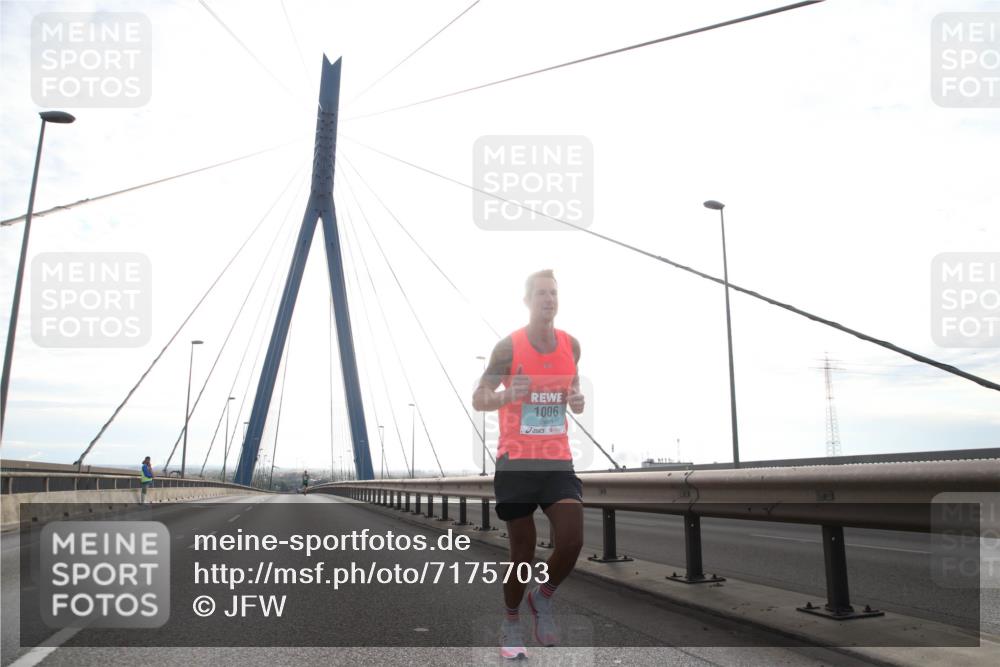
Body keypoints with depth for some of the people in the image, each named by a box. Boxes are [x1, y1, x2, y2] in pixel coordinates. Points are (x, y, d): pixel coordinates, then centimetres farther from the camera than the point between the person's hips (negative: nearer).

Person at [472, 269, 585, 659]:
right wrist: (506, 394, -25)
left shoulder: (571, 345, 5)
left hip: (558, 460, 3)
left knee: (572, 541, -10)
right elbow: (477, 400, -5)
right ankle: (511, 622, 31)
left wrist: (578, 400, -2)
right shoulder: (508, 347, -8)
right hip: (516, 460, -3)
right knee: (522, 552, 5)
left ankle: (543, 599, 21)